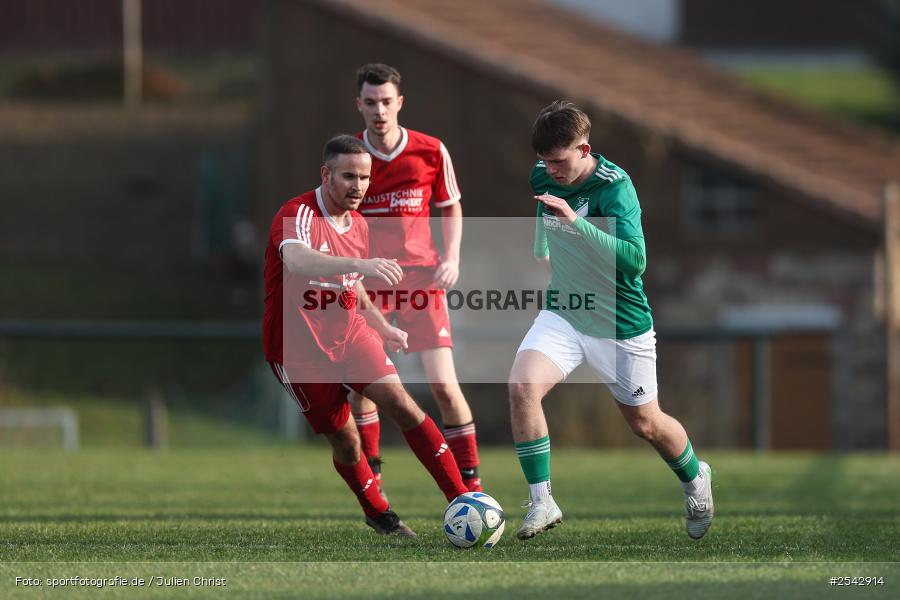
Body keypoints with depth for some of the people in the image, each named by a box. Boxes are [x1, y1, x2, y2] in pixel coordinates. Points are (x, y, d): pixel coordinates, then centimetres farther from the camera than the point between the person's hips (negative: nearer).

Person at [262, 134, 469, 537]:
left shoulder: (358, 224, 6)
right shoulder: (299, 215, -19)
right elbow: (296, 261, -43)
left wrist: (381, 326, 15)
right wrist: (360, 264, -57)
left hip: (350, 334, 5)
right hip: (299, 349, -5)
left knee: (398, 400, -16)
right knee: (345, 442, -1)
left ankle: (462, 499, -17)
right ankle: (377, 514, 26)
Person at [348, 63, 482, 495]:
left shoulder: (430, 152, -3)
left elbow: (451, 208, 11)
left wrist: (451, 257, -4)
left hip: (421, 276, -1)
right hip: (368, 280, 1)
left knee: (444, 385, -10)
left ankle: (471, 482, 0)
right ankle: (371, 484, 12)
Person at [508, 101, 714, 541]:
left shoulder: (614, 187, -24)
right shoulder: (543, 177, -5)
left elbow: (634, 259, -38)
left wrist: (575, 223, -45)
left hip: (621, 324, -4)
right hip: (563, 313, 4)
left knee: (644, 423, 11)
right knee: (522, 386, -23)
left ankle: (695, 480, 44)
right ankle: (541, 502, -14)